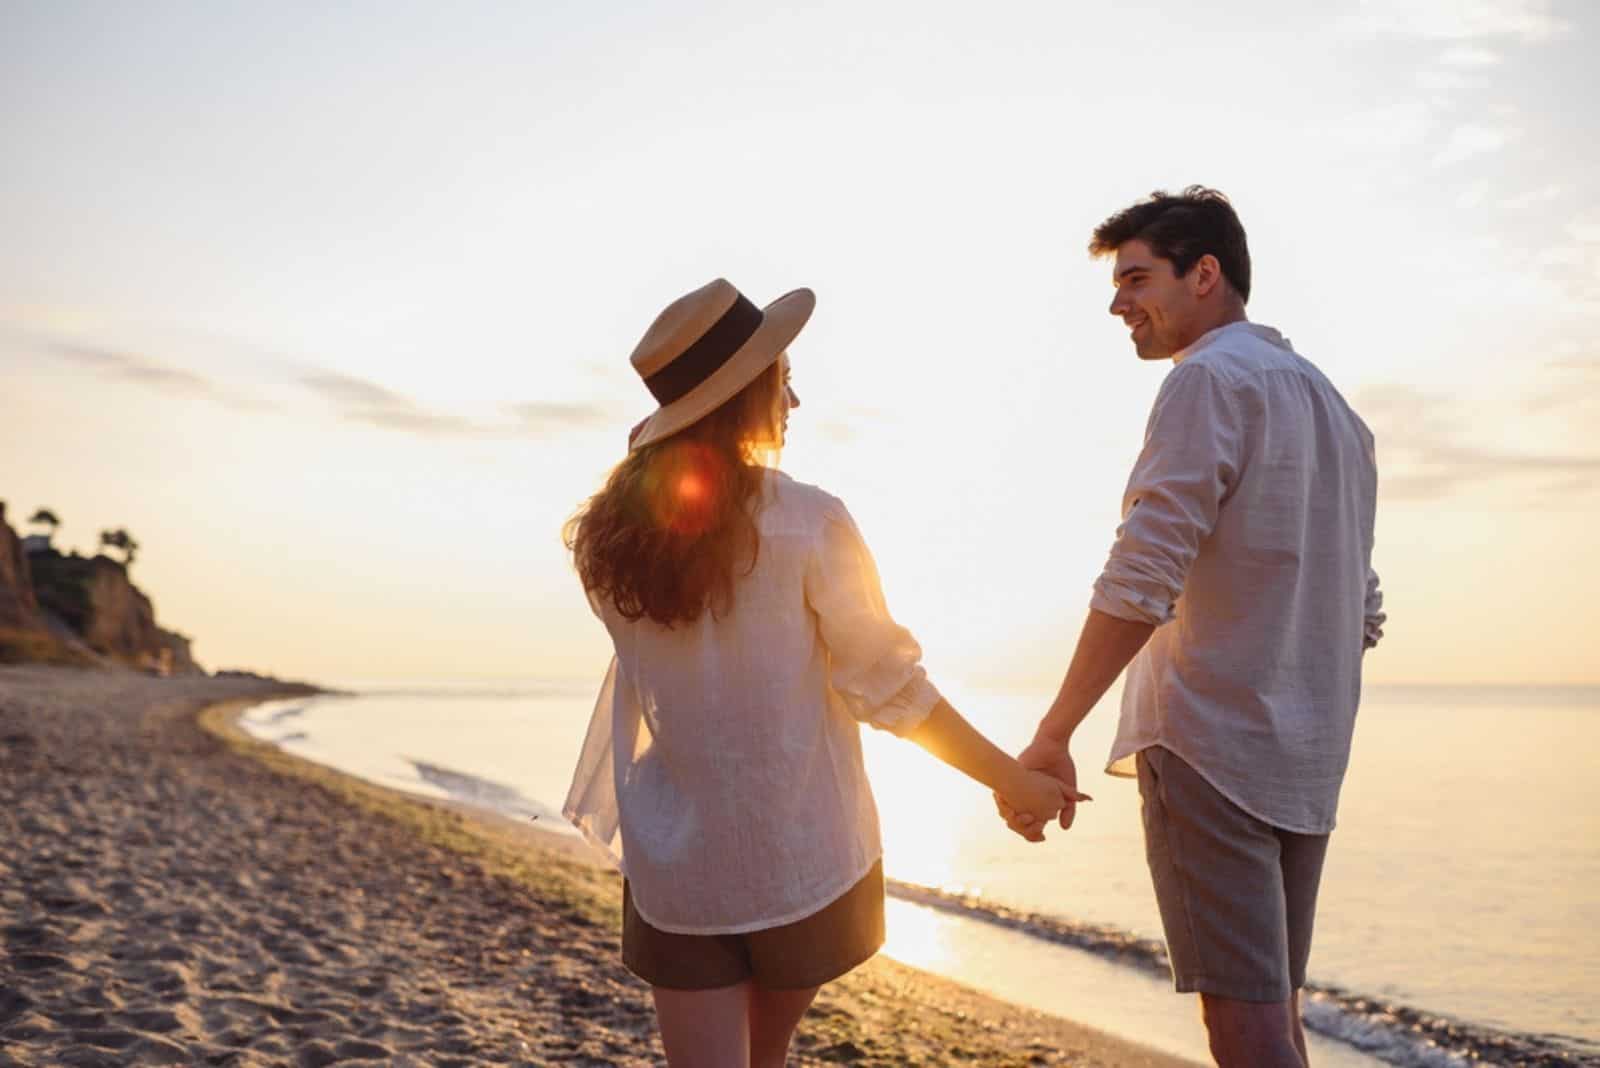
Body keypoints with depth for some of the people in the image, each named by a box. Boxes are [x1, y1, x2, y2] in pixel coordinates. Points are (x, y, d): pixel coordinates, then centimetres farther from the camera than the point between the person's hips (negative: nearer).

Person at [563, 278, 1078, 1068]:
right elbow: (889, 687, -11)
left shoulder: (611, 533, -3)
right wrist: (1013, 780, 1)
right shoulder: (804, 522, -15)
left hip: (672, 863, 2)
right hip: (801, 854, -2)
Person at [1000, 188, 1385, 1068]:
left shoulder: (1211, 378, -9)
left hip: (1210, 746, -9)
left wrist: (1051, 738, -17)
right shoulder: (1332, 404, 19)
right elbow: (1361, 612, 21)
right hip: (1307, 765, 9)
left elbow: (1140, 582, -19)